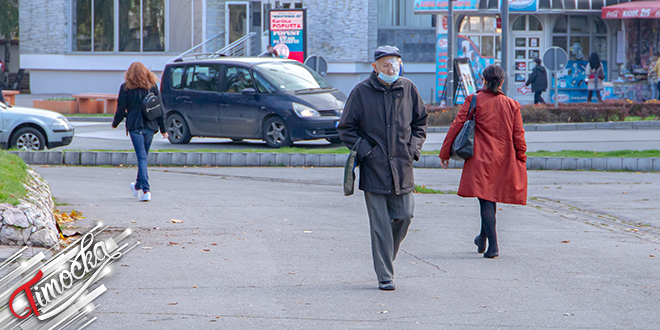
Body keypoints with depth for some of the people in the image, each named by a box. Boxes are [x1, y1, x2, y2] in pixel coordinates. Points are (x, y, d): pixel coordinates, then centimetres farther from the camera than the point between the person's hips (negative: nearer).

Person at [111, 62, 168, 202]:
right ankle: (138, 186, 33)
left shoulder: (126, 88, -3)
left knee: (141, 156, -7)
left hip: (135, 126, -3)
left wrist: (115, 123, 19)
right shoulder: (152, 86, 5)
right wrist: (163, 129, 11)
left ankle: (146, 190, -19)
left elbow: (121, 109, 0)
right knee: (143, 155, 18)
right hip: (150, 127, 3)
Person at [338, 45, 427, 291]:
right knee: (380, 224, -3)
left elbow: (420, 121, 19)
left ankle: (386, 258, 26)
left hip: (402, 167, 3)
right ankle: (384, 276, 1)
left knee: (404, 216, 1)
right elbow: (346, 129, 1)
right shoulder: (361, 92, -4)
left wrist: (413, 148, 5)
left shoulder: (408, 89, 6)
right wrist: (365, 151, -9)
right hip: (374, 168, -3)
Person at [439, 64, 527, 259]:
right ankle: (483, 239, 35)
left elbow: (457, 125, -4)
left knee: (485, 200, -5)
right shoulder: (512, 105, 4)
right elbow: (518, 136, 5)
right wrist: (521, 161, 14)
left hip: (481, 159, -4)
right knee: (492, 199, 19)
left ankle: (493, 245, -18)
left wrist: (445, 153, 4)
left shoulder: (474, 100, -4)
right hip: (503, 161, 4)